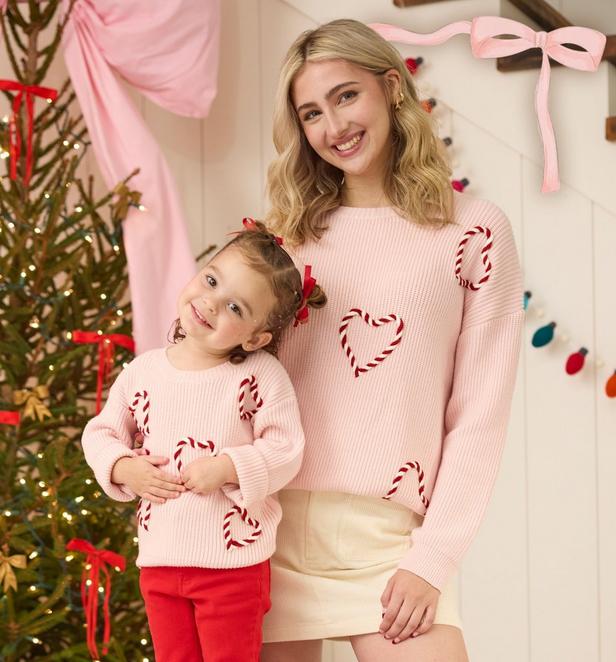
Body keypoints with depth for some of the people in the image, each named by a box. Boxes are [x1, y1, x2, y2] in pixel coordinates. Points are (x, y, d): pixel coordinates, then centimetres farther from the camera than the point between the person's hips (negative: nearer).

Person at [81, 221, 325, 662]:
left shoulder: (262, 376, -11)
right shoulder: (143, 372, 2)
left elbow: (285, 450, -12)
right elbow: (101, 433, 11)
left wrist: (226, 467, -23)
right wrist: (124, 468, -7)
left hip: (234, 564, -4)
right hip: (159, 560, 4)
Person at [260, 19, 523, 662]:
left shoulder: (474, 231, 1)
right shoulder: (291, 235, 11)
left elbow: (479, 415, -1)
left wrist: (432, 559, -7)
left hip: (390, 540, -3)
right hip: (274, 530, 3)